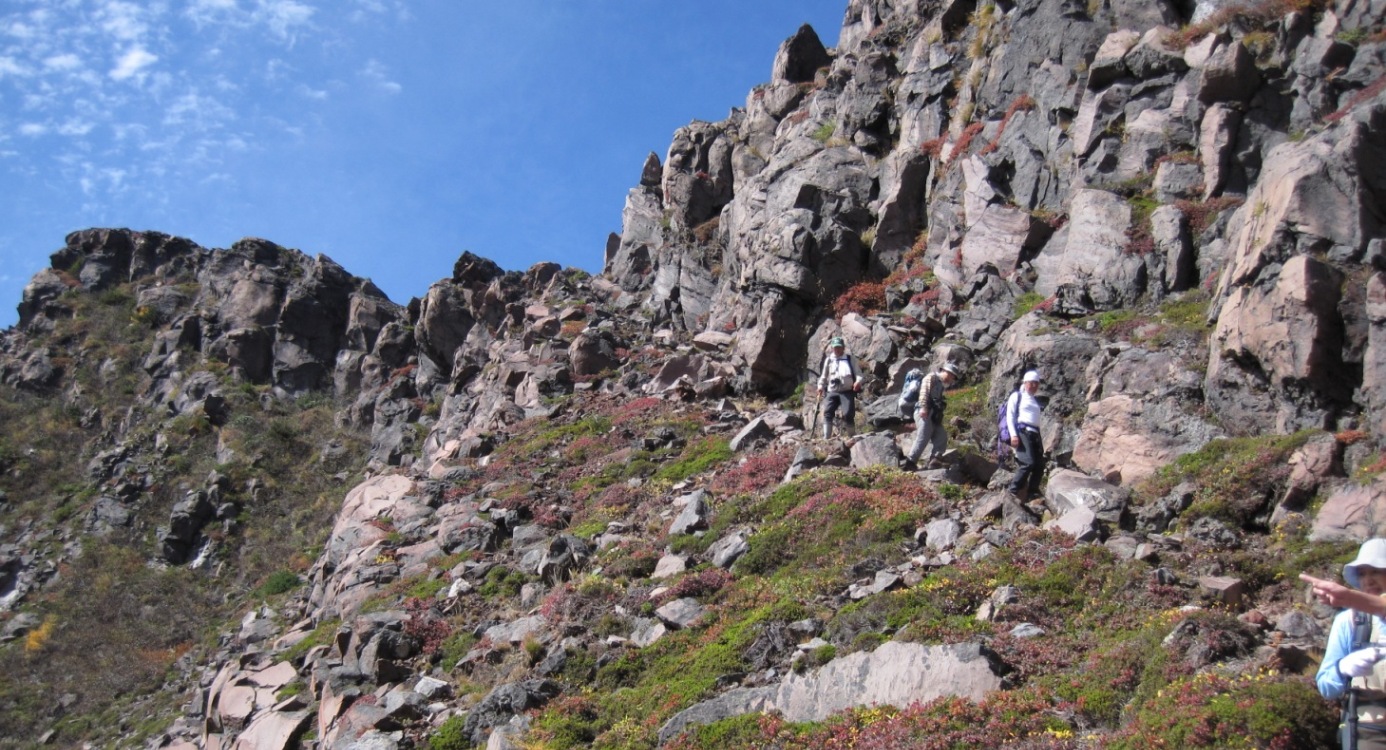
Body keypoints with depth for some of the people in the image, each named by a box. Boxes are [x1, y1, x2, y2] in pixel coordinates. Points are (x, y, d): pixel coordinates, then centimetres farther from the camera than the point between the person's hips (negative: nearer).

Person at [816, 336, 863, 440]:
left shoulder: (850, 359, 6)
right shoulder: (828, 360, 15)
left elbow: (857, 372, 3)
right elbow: (824, 375, 21)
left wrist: (858, 381, -17)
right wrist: (821, 386, 8)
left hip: (847, 391, -2)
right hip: (832, 392, 2)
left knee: (848, 414, -9)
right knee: (827, 412, -11)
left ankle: (849, 437, 5)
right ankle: (826, 438, -10)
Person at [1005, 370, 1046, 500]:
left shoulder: (1035, 401, 28)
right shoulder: (1017, 396, 8)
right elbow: (1010, 415, -1)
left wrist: (1041, 438, 18)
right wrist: (1013, 434, -13)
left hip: (1035, 434, 7)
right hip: (1022, 431, -7)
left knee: (1039, 465, -2)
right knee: (1028, 462, -22)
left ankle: (1032, 492, 6)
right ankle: (1013, 490, -15)